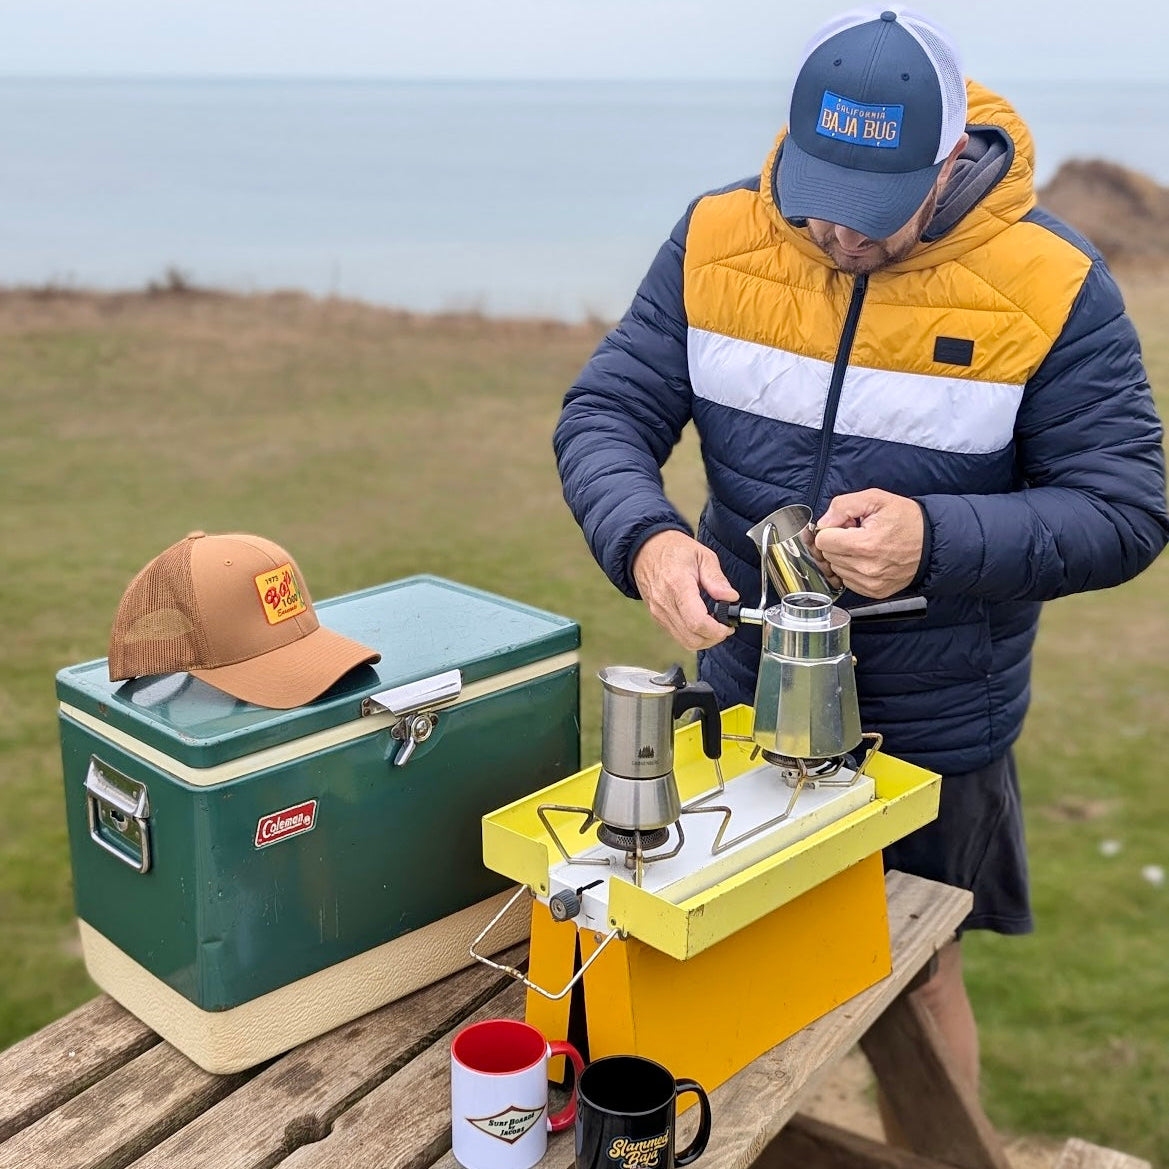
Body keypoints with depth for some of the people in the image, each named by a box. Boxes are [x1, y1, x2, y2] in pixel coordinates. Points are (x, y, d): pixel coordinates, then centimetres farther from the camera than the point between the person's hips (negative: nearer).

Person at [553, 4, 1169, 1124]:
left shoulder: (1052, 286, -16)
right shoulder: (718, 239, -9)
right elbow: (603, 414, -8)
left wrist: (938, 541, -31)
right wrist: (647, 539, -30)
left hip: (936, 735, -2)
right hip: (740, 703, 3)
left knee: (918, 985, 17)